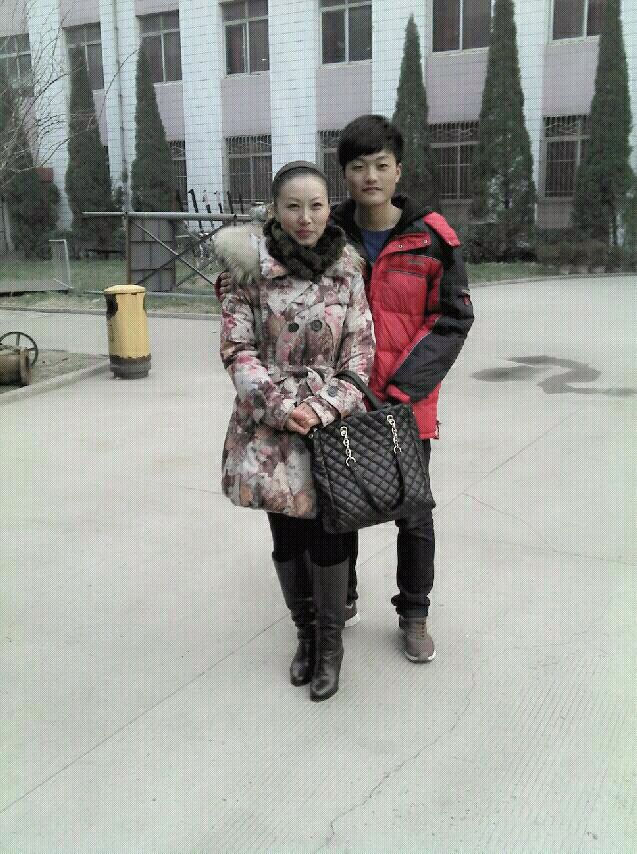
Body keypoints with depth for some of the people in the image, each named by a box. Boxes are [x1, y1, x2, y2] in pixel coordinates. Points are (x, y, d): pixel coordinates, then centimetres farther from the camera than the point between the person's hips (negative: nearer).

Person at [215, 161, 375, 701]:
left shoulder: (346, 269, -1)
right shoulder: (252, 266, -5)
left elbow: (361, 349, 1)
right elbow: (237, 347, -5)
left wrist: (325, 407, -12)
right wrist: (282, 406, -15)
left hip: (331, 421, 0)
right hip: (270, 423, 0)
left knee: (326, 532, 2)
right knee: (286, 535, 11)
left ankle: (331, 640, 24)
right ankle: (305, 631, 33)